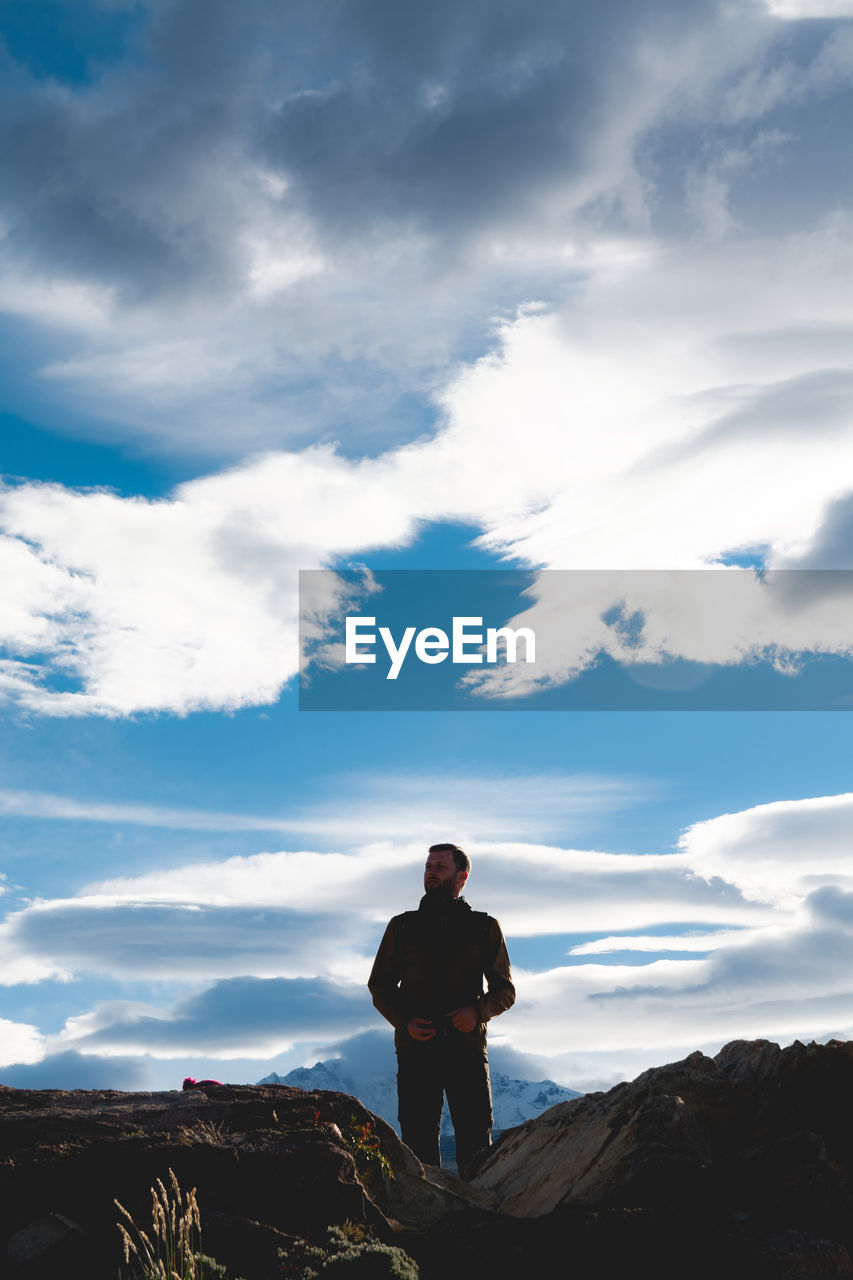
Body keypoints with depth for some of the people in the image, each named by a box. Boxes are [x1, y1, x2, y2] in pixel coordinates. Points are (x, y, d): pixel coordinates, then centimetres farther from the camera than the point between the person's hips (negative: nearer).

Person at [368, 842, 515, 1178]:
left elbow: (505, 991, 13)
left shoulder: (484, 928, 11)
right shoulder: (402, 927, 14)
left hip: (467, 1048, -1)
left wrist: (478, 1011, -9)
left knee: (476, 1145, -5)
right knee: (418, 1143, -1)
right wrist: (404, 1022, -4)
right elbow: (379, 986, 15)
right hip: (415, 1048, 1)